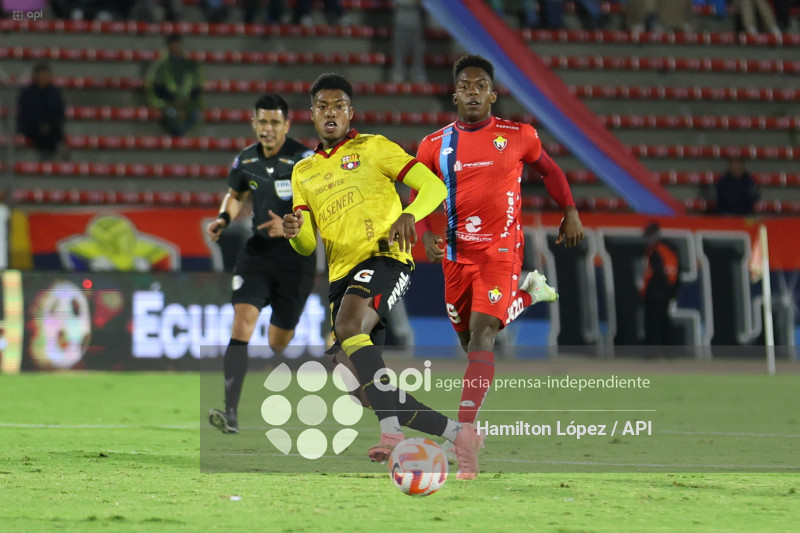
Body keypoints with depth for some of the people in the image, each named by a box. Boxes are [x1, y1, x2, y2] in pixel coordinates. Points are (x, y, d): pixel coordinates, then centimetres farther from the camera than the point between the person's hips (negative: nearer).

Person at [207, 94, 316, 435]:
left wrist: (289, 227, -32)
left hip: (296, 257, -3)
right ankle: (231, 413, -27)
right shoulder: (246, 160, 4)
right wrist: (224, 219, 5)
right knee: (242, 319, -19)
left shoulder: (304, 160, -12)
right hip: (258, 252, 3)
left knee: (278, 343, 6)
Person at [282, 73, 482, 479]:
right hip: (341, 275, 7)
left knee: (348, 327, -35)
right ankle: (456, 434, 0)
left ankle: (392, 430, -41)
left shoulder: (372, 148, 8)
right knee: (357, 378, -5)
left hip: (383, 257, -7)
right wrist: (294, 231, -8)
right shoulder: (303, 173, 22)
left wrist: (409, 215, -21)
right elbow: (306, 245, 17)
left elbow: (433, 186, 1)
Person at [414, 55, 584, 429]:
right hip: (457, 254, 4)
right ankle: (527, 294, 44)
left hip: (501, 251, -4)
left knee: (481, 334, -19)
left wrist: (570, 212, 13)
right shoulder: (434, 145, 2)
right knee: (468, 338, 16)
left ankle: (465, 427, -22)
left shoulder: (518, 136, -1)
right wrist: (427, 236, -6)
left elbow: (549, 170, 18)